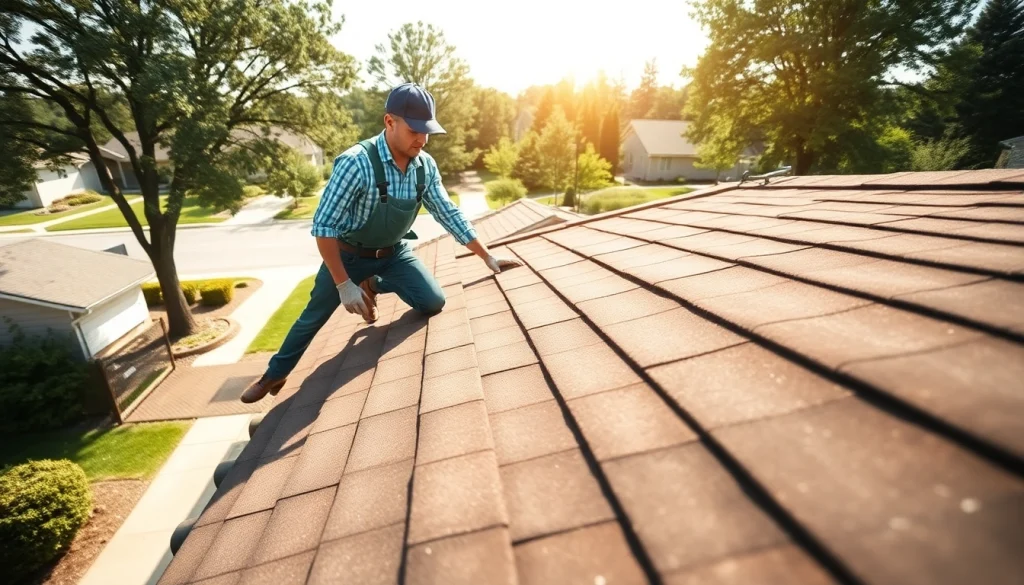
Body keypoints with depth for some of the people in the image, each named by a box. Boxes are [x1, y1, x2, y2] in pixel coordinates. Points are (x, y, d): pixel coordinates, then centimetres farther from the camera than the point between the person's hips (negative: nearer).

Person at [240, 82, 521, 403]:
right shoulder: (356, 163, -30)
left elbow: (449, 214, -4)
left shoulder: (426, 166, -13)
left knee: (434, 302, -10)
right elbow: (323, 226, -25)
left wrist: (488, 258, -7)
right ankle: (274, 375, 37)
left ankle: (373, 287, 17)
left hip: (394, 252, 4)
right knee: (313, 317, 9)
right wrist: (344, 284, -25)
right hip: (349, 254, -3)